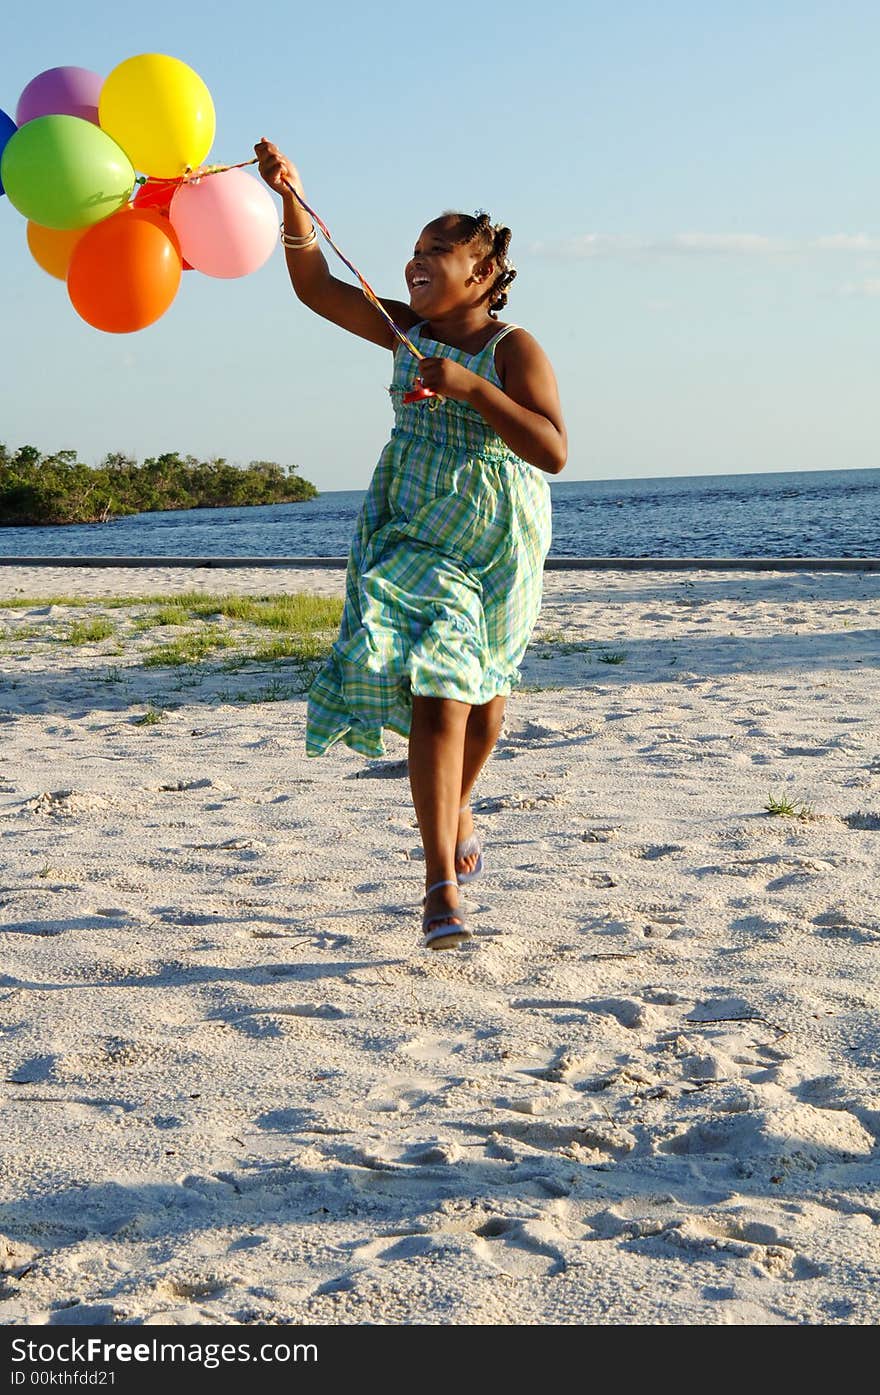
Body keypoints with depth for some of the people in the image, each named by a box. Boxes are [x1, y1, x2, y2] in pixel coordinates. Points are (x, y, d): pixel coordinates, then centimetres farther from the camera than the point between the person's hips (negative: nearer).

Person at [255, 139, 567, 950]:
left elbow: (553, 452, -23)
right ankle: (443, 883, -17)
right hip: (416, 539, 2)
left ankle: (458, 808, 48)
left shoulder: (514, 350, -12)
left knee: (482, 695, 16)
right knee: (437, 695, -15)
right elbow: (317, 288, -1)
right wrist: (291, 198, -13)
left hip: (497, 546, -1)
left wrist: (470, 386, -30)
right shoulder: (407, 330, 1)